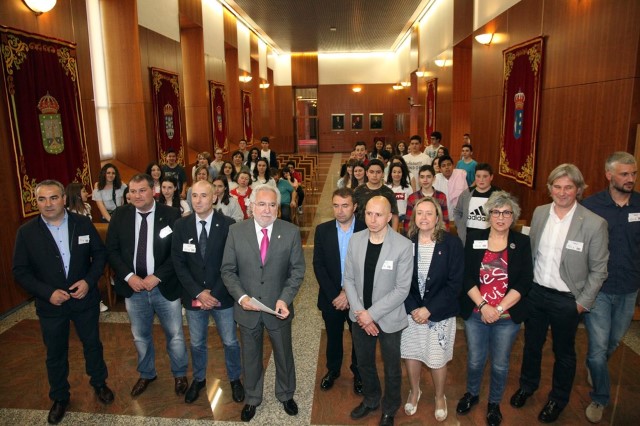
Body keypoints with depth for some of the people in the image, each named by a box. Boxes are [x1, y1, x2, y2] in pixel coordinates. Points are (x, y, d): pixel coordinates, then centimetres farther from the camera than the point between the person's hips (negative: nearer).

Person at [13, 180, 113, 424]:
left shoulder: (83, 223, -8)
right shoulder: (26, 232, -10)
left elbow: (100, 253, -1)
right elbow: (20, 271, -8)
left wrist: (89, 280, -16)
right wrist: (48, 293, -19)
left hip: (85, 299, 1)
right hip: (50, 304, 0)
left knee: (92, 344, 18)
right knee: (55, 354, 17)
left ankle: (99, 383, 43)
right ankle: (60, 397, 39)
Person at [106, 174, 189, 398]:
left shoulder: (171, 215, -10)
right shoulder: (120, 216, -1)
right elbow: (111, 250, 1)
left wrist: (157, 277, -16)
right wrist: (128, 276, -11)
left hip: (164, 287, -3)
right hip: (133, 287, 3)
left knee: (175, 335, 10)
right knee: (140, 336, 20)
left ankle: (180, 375, 34)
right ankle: (146, 374, 43)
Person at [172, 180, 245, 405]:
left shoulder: (228, 224, -11)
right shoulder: (181, 226, -4)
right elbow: (179, 264, -4)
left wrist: (214, 293, -15)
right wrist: (198, 293, -13)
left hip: (222, 296, -2)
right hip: (193, 297, 2)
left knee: (230, 342, 14)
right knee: (196, 343, 19)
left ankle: (235, 379, 37)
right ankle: (198, 379, 43)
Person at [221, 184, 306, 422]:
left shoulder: (291, 232, -10)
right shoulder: (236, 231, -9)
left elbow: (297, 269, -6)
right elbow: (228, 270, -5)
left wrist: (285, 298, -19)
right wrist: (241, 297, -18)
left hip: (278, 308, 0)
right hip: (247, 308, 1)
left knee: (284, 354, 20)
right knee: (250, 357, 20)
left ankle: (286, 395, 46)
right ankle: (252, 399, 45)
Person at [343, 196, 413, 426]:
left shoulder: (403, 245, -19)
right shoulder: (355, 240, -7)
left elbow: (402, 289, -17)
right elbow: (348, 278, -1)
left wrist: (372, 314, -18)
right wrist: (359, 312, -11)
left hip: (388, 318, -3)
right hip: (360, 316, 4)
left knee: (392, 370, 17)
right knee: (364, 363, 23)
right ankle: (370, 400, 51)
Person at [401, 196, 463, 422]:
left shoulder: (452, 243, -12)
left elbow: (455, 283, -12)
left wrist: (429, 309, -16)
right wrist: (412, 308, -13)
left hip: (440, 313, -2)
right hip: (411, 311, 2)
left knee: (438, 359, 10)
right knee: (411, 354, 15)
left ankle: (440, 397, 39)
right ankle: (414, 391, 43)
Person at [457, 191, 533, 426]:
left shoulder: (522, 243, -3)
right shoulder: (474, 239, -2)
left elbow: (524, 282, -8)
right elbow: (466, 276, -5)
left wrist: (499, 309, -16)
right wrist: (483, 305, -15)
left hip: (508, 316, 0)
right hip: (476, 313, 1)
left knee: (500, 364, 14)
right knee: (474, 360, 14)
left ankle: (494, 403, 38)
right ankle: (472, 394, 42)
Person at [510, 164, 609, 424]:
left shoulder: (594, 223, -16)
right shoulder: (539, 212, -3)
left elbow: (598, 269, -8)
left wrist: (584, 302, -7)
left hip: (566, 300, -3)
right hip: (535, 292, 4)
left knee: (563, 352, 17)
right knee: (531, 344, 21)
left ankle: (558, 399, 40)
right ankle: (527, 385, 46)